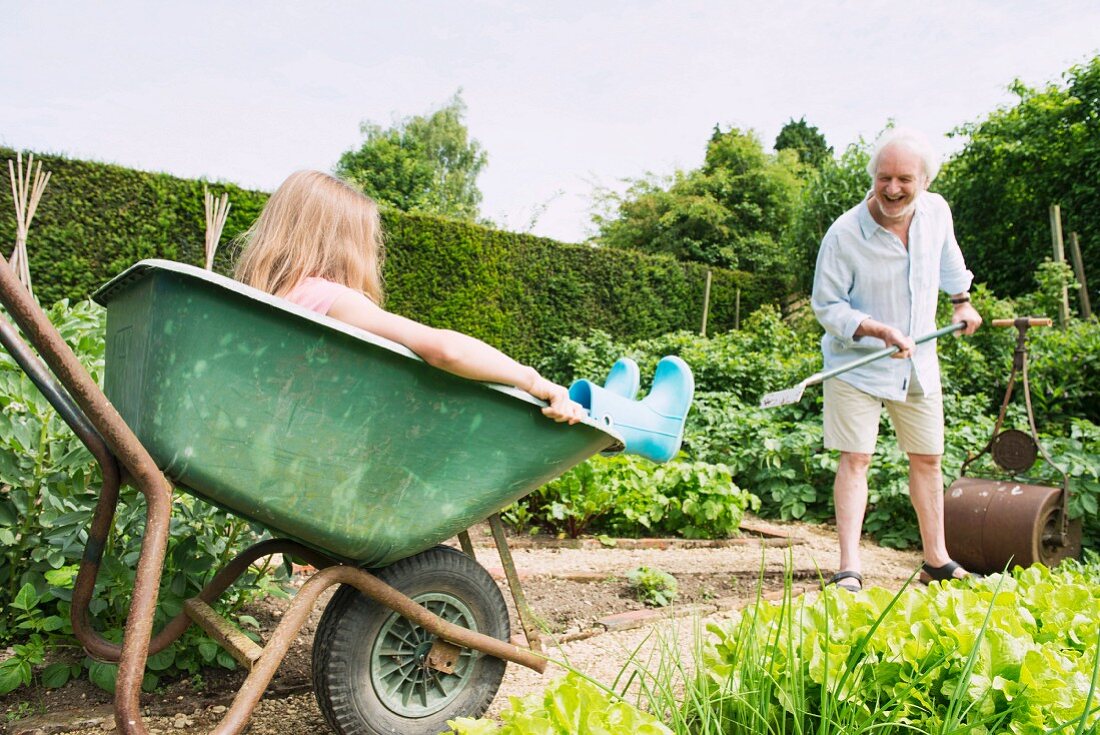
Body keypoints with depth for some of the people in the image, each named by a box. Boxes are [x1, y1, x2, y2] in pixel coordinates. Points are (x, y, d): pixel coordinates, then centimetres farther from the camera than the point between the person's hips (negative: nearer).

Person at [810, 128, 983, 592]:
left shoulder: (936, 211, -5)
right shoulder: (843, 234, -22)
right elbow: (826, 306, -16)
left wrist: (961, 301, 23)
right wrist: (879, 331, -28)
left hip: (918, 362, 6)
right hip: (857, 363, -5)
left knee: (928, 458, 13)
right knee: (855, 458, -8)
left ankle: (937, 561, 27)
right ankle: (849, 569, -5)